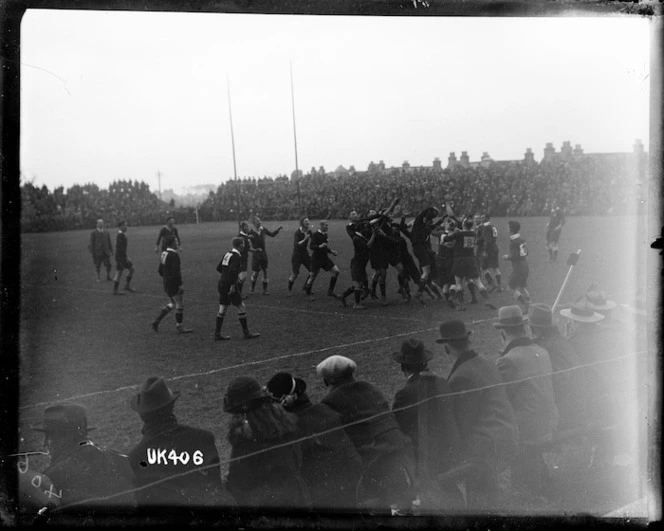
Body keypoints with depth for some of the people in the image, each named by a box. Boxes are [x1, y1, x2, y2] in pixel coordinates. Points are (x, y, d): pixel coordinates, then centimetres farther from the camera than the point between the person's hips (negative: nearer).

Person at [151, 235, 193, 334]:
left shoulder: (163, 254, 9)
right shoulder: (174, 255, -20)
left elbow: (160, 271, 15)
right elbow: (175, 272, -24)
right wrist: (180, 284, -19)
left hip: (166, 284, 9)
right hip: (173, 285, -9)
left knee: (172, 304, 20)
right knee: (180, 305, 3)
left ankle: (156, 322, 16)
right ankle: (179, 327, 11)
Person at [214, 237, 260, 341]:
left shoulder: (227, 254, 12)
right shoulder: (236, 256, -14)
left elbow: (219, 268, 19)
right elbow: (232, 270, -27)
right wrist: (233, 285, -24)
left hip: (222, 285, 9)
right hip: (229, 286, -9)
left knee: (222, 310, 10)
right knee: (241, 308, 2)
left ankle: (217, 335, 12)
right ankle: (246, 333, 9)